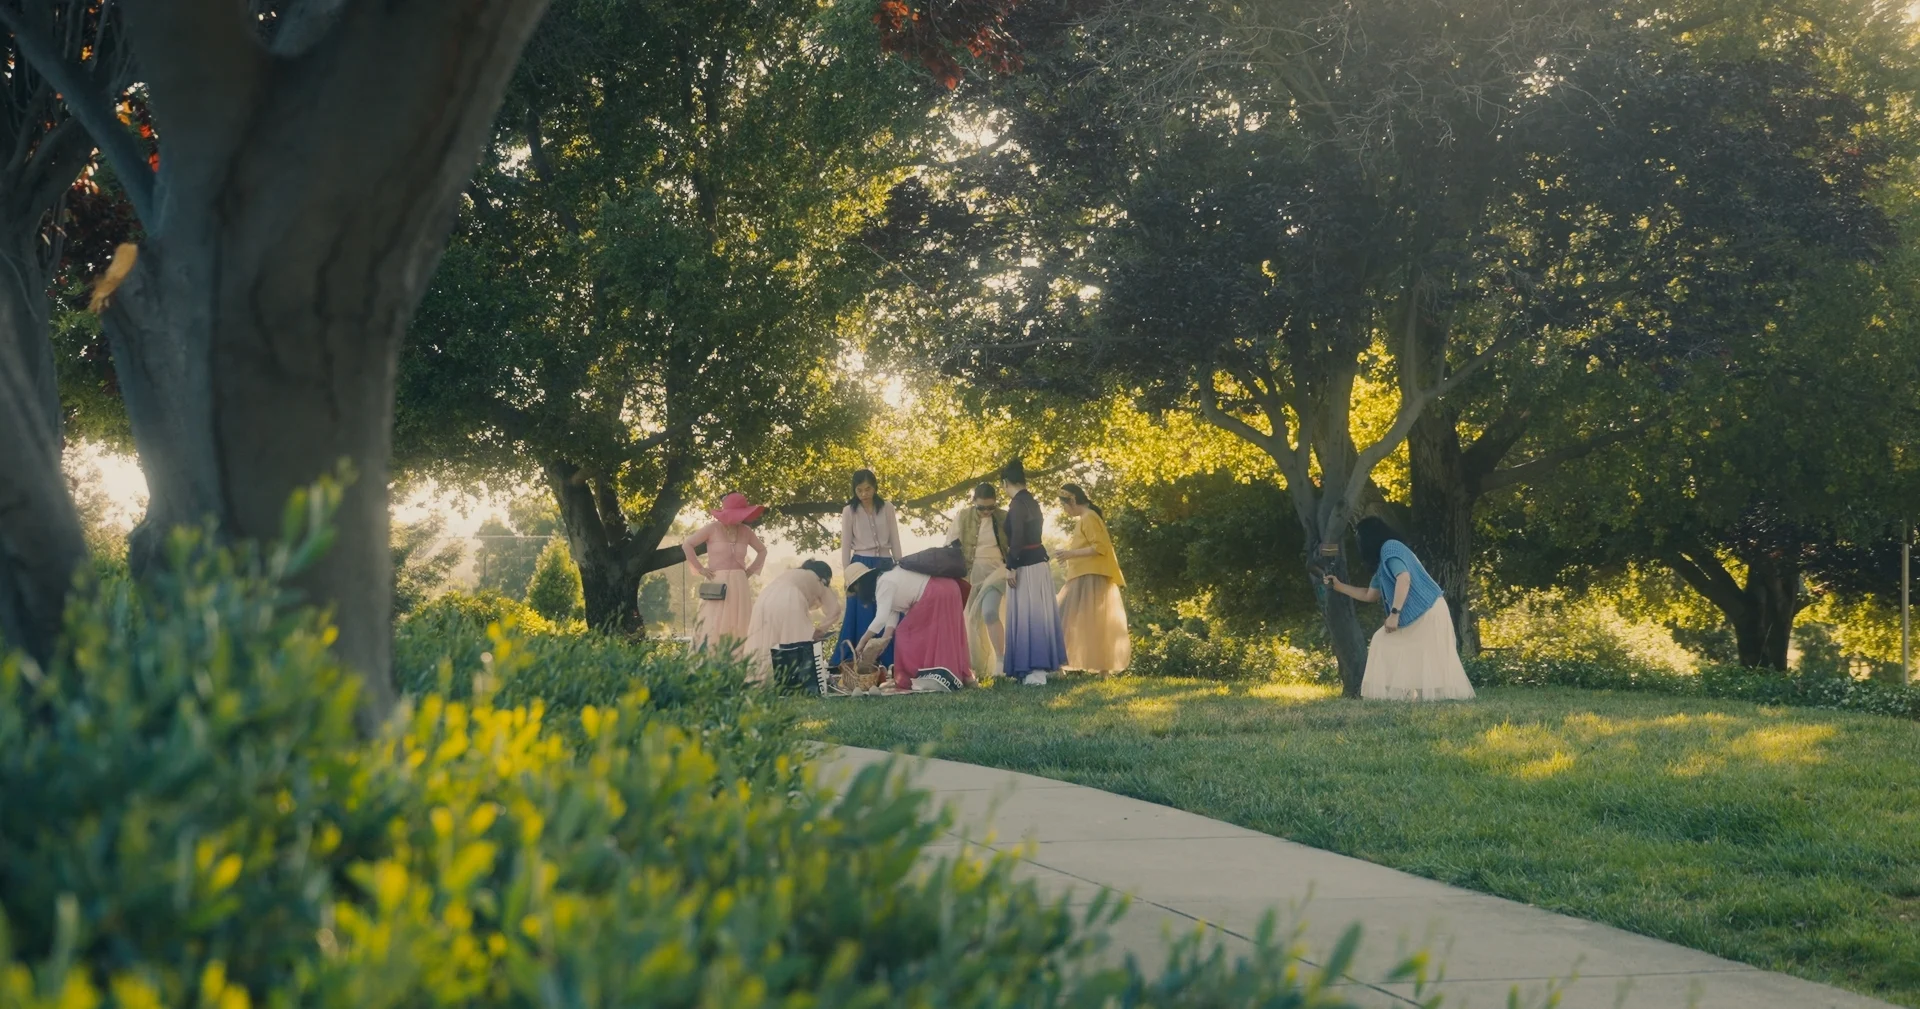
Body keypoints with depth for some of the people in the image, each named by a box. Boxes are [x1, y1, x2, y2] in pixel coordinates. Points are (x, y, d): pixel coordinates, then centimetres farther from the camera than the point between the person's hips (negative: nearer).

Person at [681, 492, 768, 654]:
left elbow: (762, 551, 25)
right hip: (717, 585, -4)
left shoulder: (746, 531, 9)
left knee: (739, 629, 1)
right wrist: (700, 568, -5)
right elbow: (687, 544, -2)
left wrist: (751, 570, 12)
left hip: (740, 586, 4)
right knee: (713, 628, -10)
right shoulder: (712, 528, -2)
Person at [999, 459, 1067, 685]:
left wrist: (1010, 567, -20)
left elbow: (1017, 537, -22)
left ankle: (1034, 671, -10)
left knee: (1027, 615, -8)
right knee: (1036, 614, 11)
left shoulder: (1017, 503, -14)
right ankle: (1040, 666, 15)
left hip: (1025, 565, -9)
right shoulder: (1032, 502, 14)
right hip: (1038, 562, 9)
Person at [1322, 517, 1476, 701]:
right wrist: (1340, 587, 29)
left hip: (1428, 611, -10)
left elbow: (1404, 578, -24)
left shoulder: (1390, 547, -10)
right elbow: (1370, 595, 28)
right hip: (1415, 614, 10)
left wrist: (1394, 613, -26)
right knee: (1384, 642, 8)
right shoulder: (1381, 561, 21)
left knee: (1433, 658, -11)